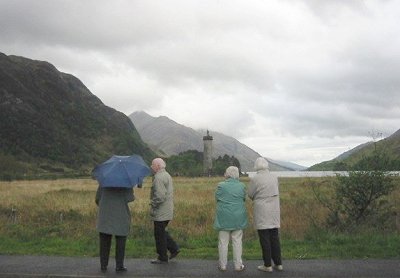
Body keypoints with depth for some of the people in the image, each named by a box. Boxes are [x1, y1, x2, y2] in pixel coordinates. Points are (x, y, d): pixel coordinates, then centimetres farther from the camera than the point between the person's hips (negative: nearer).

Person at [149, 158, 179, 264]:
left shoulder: (158, 177, -18)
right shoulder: (167, 175, 14)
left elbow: (159, 196, -26)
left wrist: (152, 206, -13)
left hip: (160, 212, -10)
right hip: (167, 211, 10)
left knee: (159, 234, 1)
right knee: (162, 232, 20)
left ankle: (162, 258, 10)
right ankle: (174, 248, 19)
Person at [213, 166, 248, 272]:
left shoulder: (221, 185, -8)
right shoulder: (241, 186, -1)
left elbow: (217, 199, 2)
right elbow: (244, 199, 9)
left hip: (224, 218, -1)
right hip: (238, 218, 2)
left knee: (223, 242, 7)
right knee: (237, 241, 8)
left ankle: (223, 265, 14)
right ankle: (238, 265, 13)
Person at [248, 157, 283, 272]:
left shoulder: (255, 178, -11)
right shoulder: (274, 177, 4)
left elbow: (250, 194, -3)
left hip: (261, 212, -5)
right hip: (274, 211, 5)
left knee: (264, 239, 1)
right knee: (274, 237, 12)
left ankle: (267, 265, 5)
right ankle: (278, 263, 15)